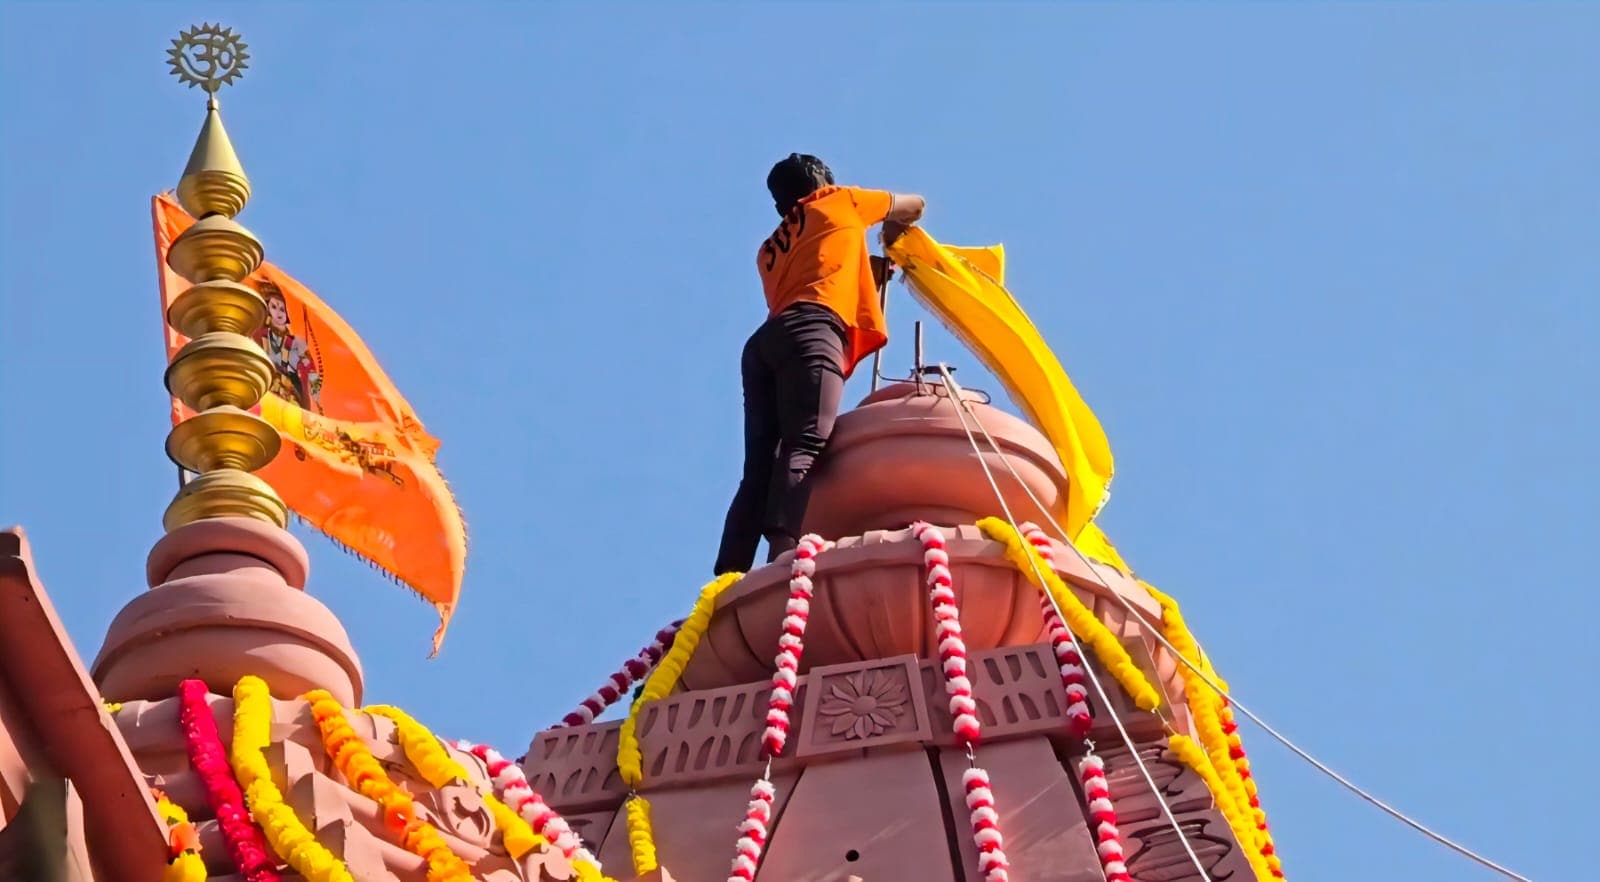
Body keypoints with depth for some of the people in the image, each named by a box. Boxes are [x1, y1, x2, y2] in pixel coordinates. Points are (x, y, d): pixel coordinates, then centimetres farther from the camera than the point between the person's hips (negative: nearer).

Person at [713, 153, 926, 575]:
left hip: (764, 341, 6)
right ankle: (783, 552, -46)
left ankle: (730, 577, -22)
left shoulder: (771, 249, 37)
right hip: (810, 333, -6)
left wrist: (870, 271, 47)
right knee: (804, 447, -24)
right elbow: (913, 206, 39)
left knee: (759, 467, -5)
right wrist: (893, 236, 58)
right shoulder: (838, 202, 25)